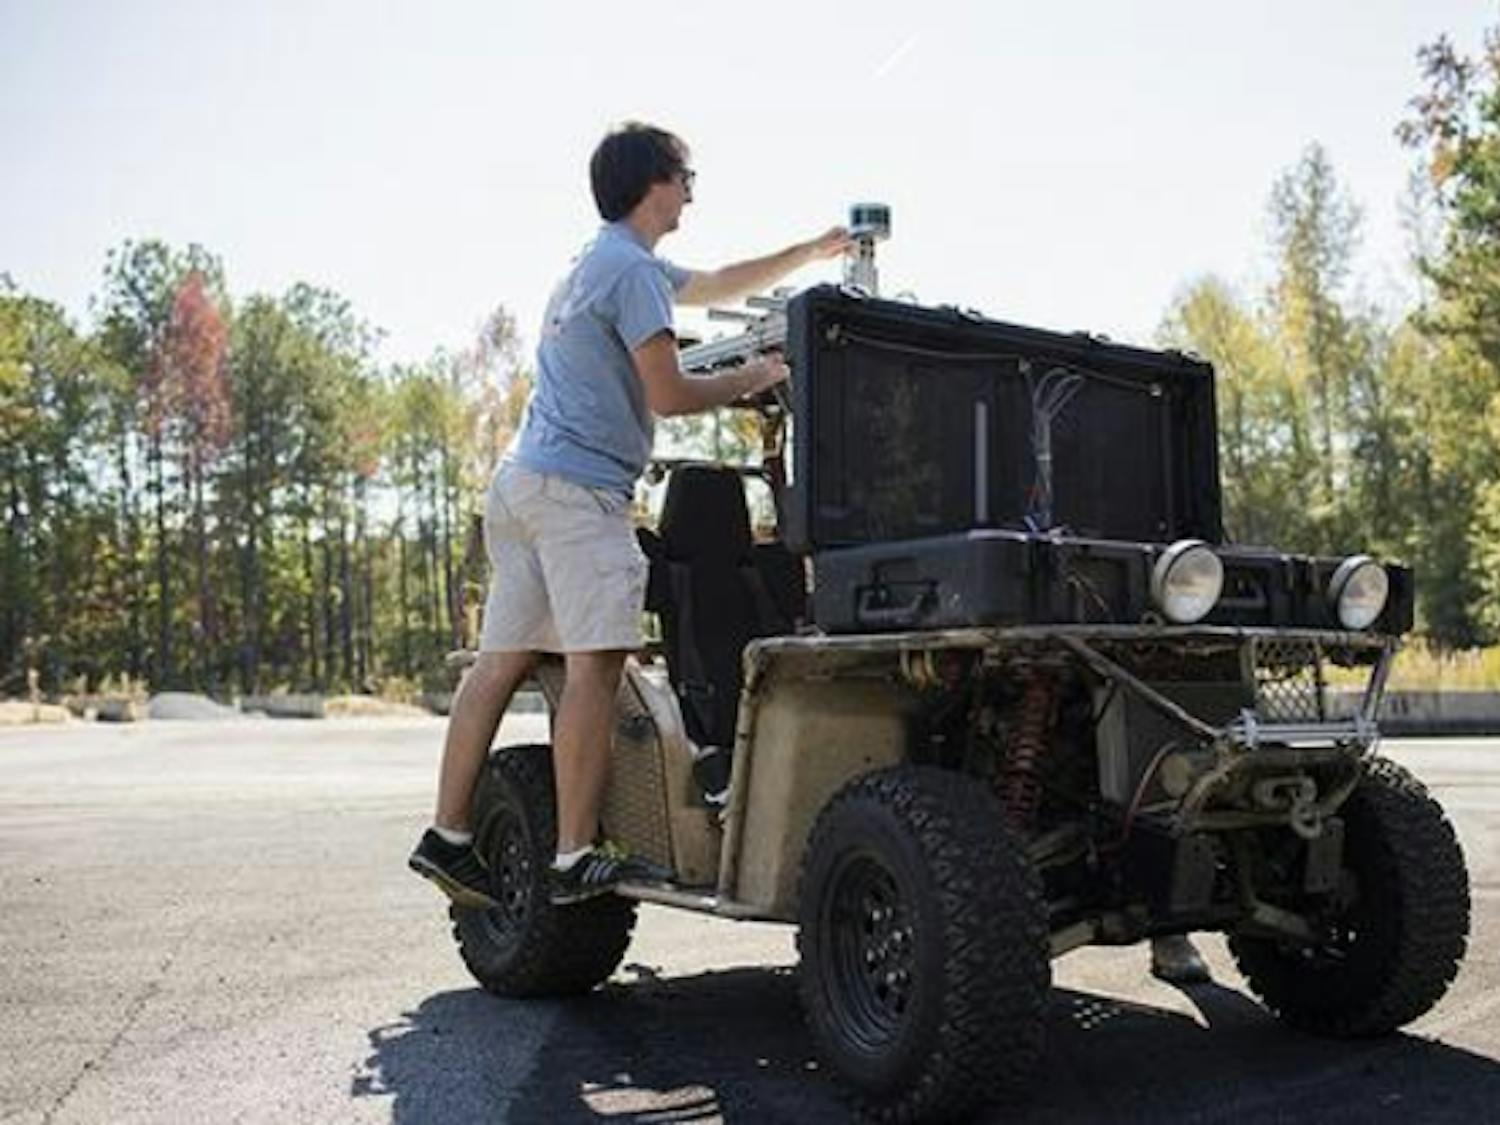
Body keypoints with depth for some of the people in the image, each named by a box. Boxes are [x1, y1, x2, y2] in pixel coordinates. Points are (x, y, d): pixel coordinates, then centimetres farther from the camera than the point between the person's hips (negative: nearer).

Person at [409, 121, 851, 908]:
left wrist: (812, 253, 40)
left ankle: (448, 835, 6)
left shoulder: (601, 262, 26)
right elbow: (668, 395, -10)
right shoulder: (631, 268, -6)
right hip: (578, 488, -10)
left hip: (523, 484, 10)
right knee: (594, 664, -12)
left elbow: (719, 285, 37)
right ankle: (577, 858, -13)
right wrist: (752, 380, 5)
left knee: (502, 661, 5)